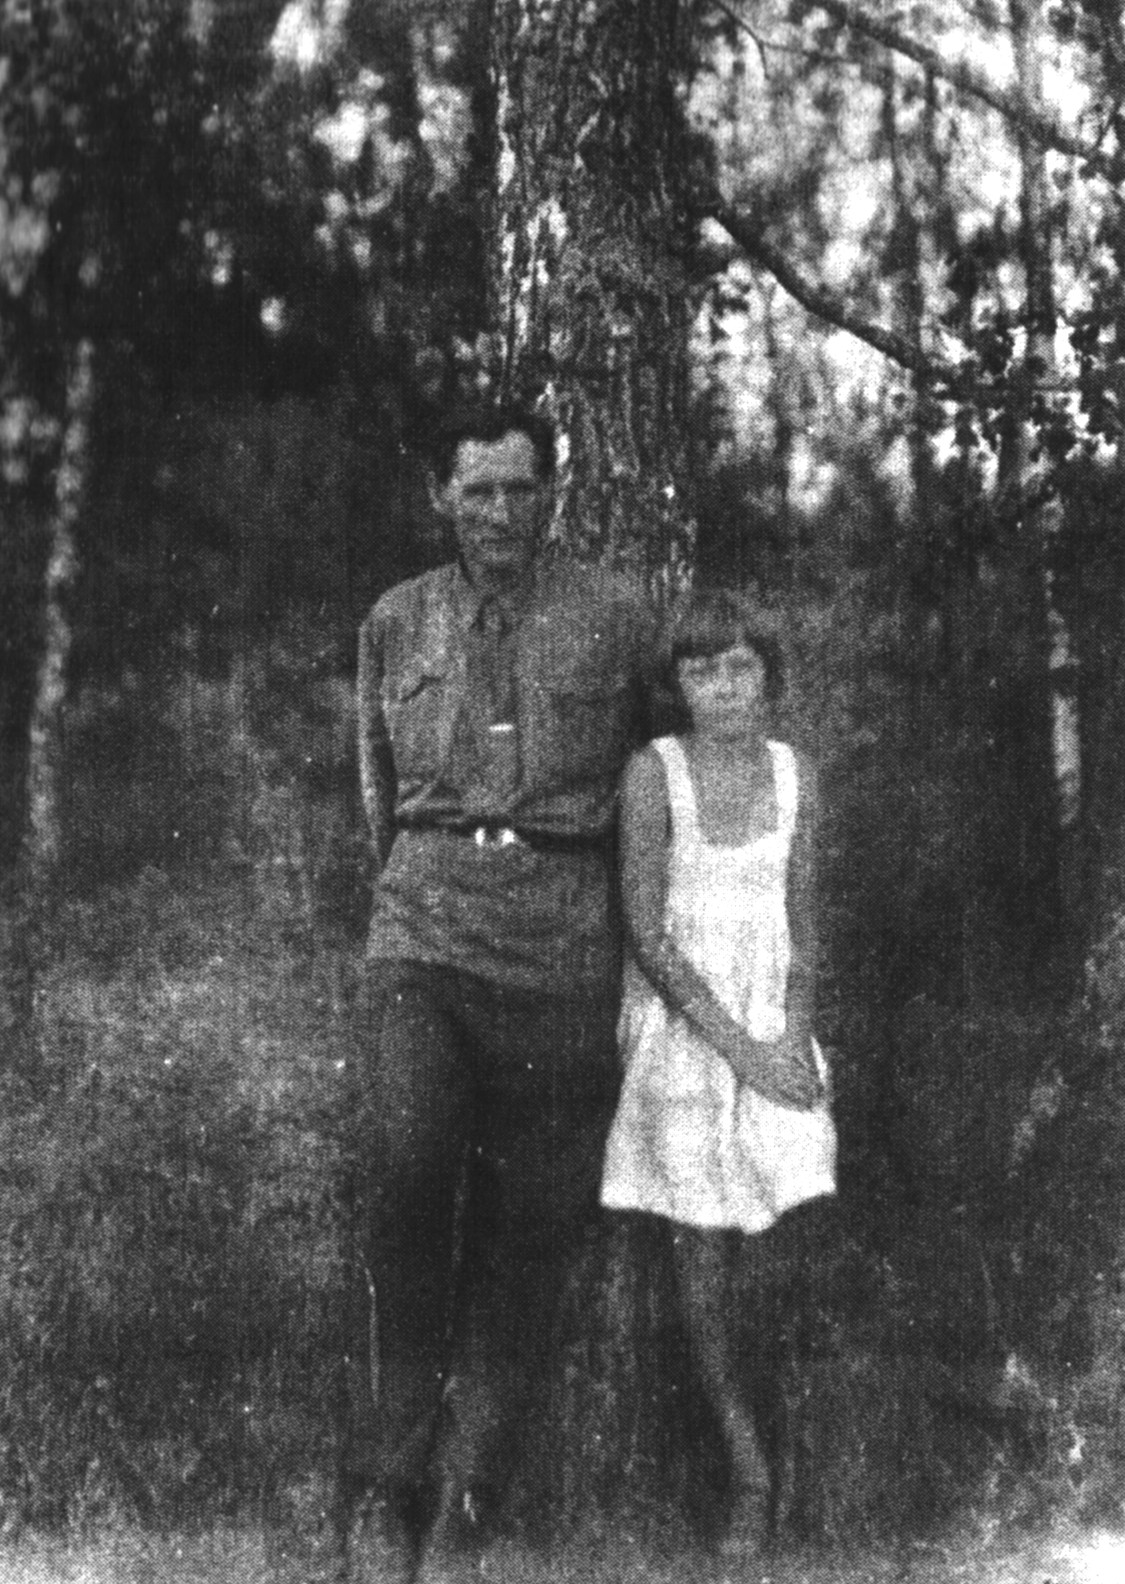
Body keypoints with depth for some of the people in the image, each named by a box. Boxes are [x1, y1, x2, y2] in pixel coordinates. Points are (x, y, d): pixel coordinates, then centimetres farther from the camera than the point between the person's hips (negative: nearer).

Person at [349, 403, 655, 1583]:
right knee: (406, 1154, -24)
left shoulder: (615, 616, 9)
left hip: (563, 941, 0)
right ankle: (405, 1475, -10)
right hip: (426, 922, 0)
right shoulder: (395, 623, 14)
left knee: (528, 1225, -1)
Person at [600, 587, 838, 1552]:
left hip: (774, 1023, 3)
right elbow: (648, 934, -9)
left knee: (794, 1233, -10)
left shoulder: (795, 773, 5)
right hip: (683, 1026, -2)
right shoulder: (654, 772, -6)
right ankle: (752, 1476, 10)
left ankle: (765, 1414, 19)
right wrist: (737, 1046, -14)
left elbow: (804, 925, 9)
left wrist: (795, 1033, -7)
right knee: (703, 1251, -2)